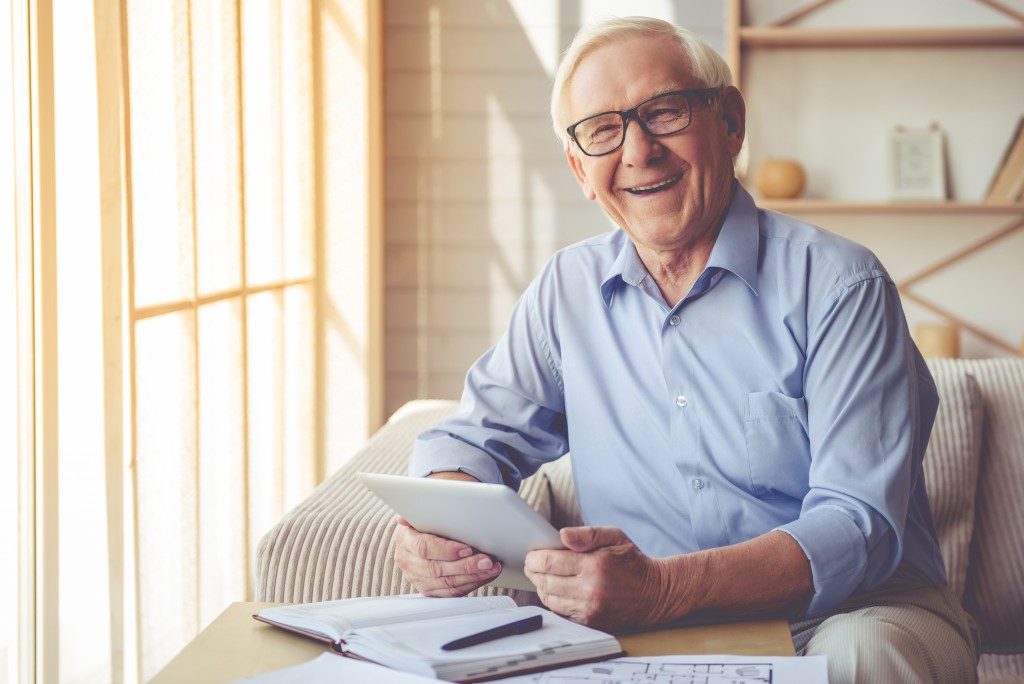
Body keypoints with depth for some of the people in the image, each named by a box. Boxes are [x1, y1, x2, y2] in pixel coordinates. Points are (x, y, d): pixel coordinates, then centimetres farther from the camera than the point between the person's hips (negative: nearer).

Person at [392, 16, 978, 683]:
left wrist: (662, 588, -34)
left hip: (851, 610, -3)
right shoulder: (568, 289, 7)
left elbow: (859, 524, -17)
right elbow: (477, 436, 13)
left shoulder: (838, 285, -9)